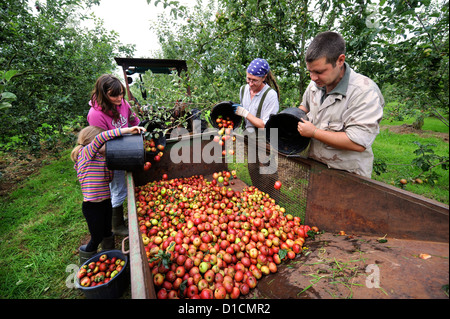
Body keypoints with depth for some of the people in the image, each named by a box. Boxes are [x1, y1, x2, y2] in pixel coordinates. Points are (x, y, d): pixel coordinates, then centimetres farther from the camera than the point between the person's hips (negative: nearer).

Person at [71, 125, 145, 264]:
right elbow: (101, 137, -33)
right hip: (92, 206, -7)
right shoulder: (86, 152, -15)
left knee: (107, 233, 25)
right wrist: (127, 130, -36)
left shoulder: (101, 157, 8)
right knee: (97, 238, 10)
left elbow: (108, 178, 11)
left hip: (106, 202, 8)